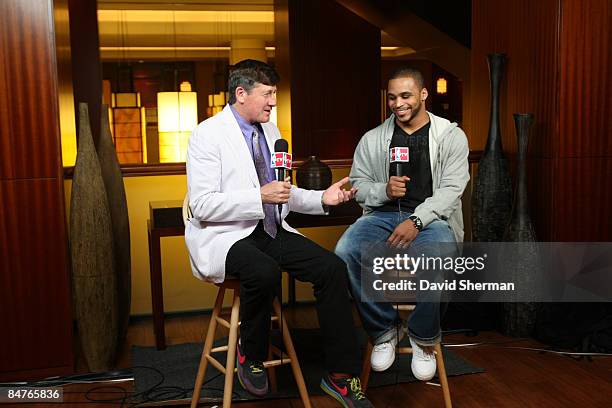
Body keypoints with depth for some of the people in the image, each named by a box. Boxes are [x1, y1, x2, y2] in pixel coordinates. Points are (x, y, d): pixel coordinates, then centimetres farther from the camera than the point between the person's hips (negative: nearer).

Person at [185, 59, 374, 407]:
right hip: (224, 236, -6)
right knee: (265, 272, -37)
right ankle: (250, 355, -6)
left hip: (270, 230, 7)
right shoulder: (208, 134, -8)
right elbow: (202, 206, -16)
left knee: (333, 268, -14)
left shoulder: (271, 132, 14)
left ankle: (341, 376, -3)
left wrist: (322, 198, 4)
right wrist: (260, 197, -24)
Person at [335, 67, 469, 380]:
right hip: (383, 214, 3)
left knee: (435, 258, -38)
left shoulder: (451, 136, 6)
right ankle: (384, 329, -5)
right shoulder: (373, 139, 13)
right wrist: (384, 190, -11)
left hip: (431, 217, -2)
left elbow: (451, 189, -4)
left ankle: (423, 338, -6)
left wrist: (416, 221, -20)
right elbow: (357, 185, 12)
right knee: (345, 252, -29)